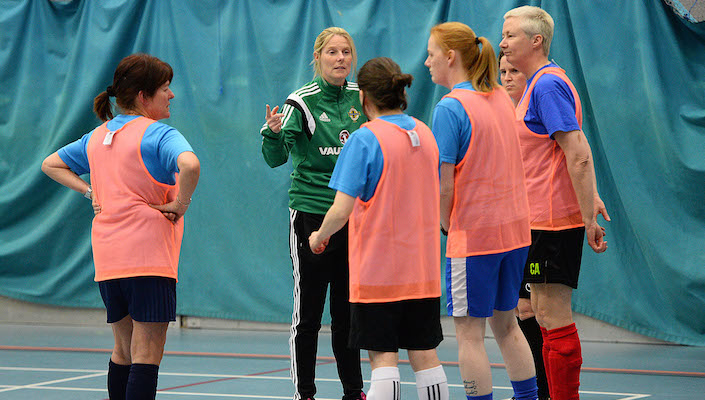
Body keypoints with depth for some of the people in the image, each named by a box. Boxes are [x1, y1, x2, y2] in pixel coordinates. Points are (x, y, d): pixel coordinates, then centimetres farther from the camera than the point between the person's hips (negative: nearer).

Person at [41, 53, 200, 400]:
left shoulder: (97, 137, 15)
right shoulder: (158, 134, -9)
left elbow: (51, 165, 27)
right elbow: (189, 165, -29)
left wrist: (90, 192, 16)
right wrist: (180, 204, -13)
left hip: (107, 259, 7)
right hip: (148, 253, -7)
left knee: (123, 349, 18)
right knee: (147, 354, -8)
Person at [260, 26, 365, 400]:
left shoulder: (361, 98, 5)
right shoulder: (302, 101, -9)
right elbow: (275, 157, -17)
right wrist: (274, 133, -35)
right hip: (311, 212, -5)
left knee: (348, 309, 11)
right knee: (307, 310, -2)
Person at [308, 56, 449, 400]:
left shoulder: (365, 139, -13)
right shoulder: (425, 133, 7)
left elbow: (341, 210, -16)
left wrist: (319, 237, 2)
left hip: (378, 265, -6)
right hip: (423, 267, 6)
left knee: (383, 356, -3)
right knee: (425, 355, 10)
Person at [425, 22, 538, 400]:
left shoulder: (450, 108, -13)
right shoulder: (501, 97, 9)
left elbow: (444, 185, -16)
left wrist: (445, 225, 0)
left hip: (473, 234, -8)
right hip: (514, 227, 8)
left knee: (469, 332, 0)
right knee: (505, 323, 17)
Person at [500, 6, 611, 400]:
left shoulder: (548, 84, -15)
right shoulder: (544, 83, 17)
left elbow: (578, 157, -20)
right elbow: (579, 151, 23)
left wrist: (588, 218, -21)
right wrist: (591, 197, 16)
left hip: (552, 219, -10)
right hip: (547, 218, 10)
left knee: (554, 318, -8)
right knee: (547, 316, 12)